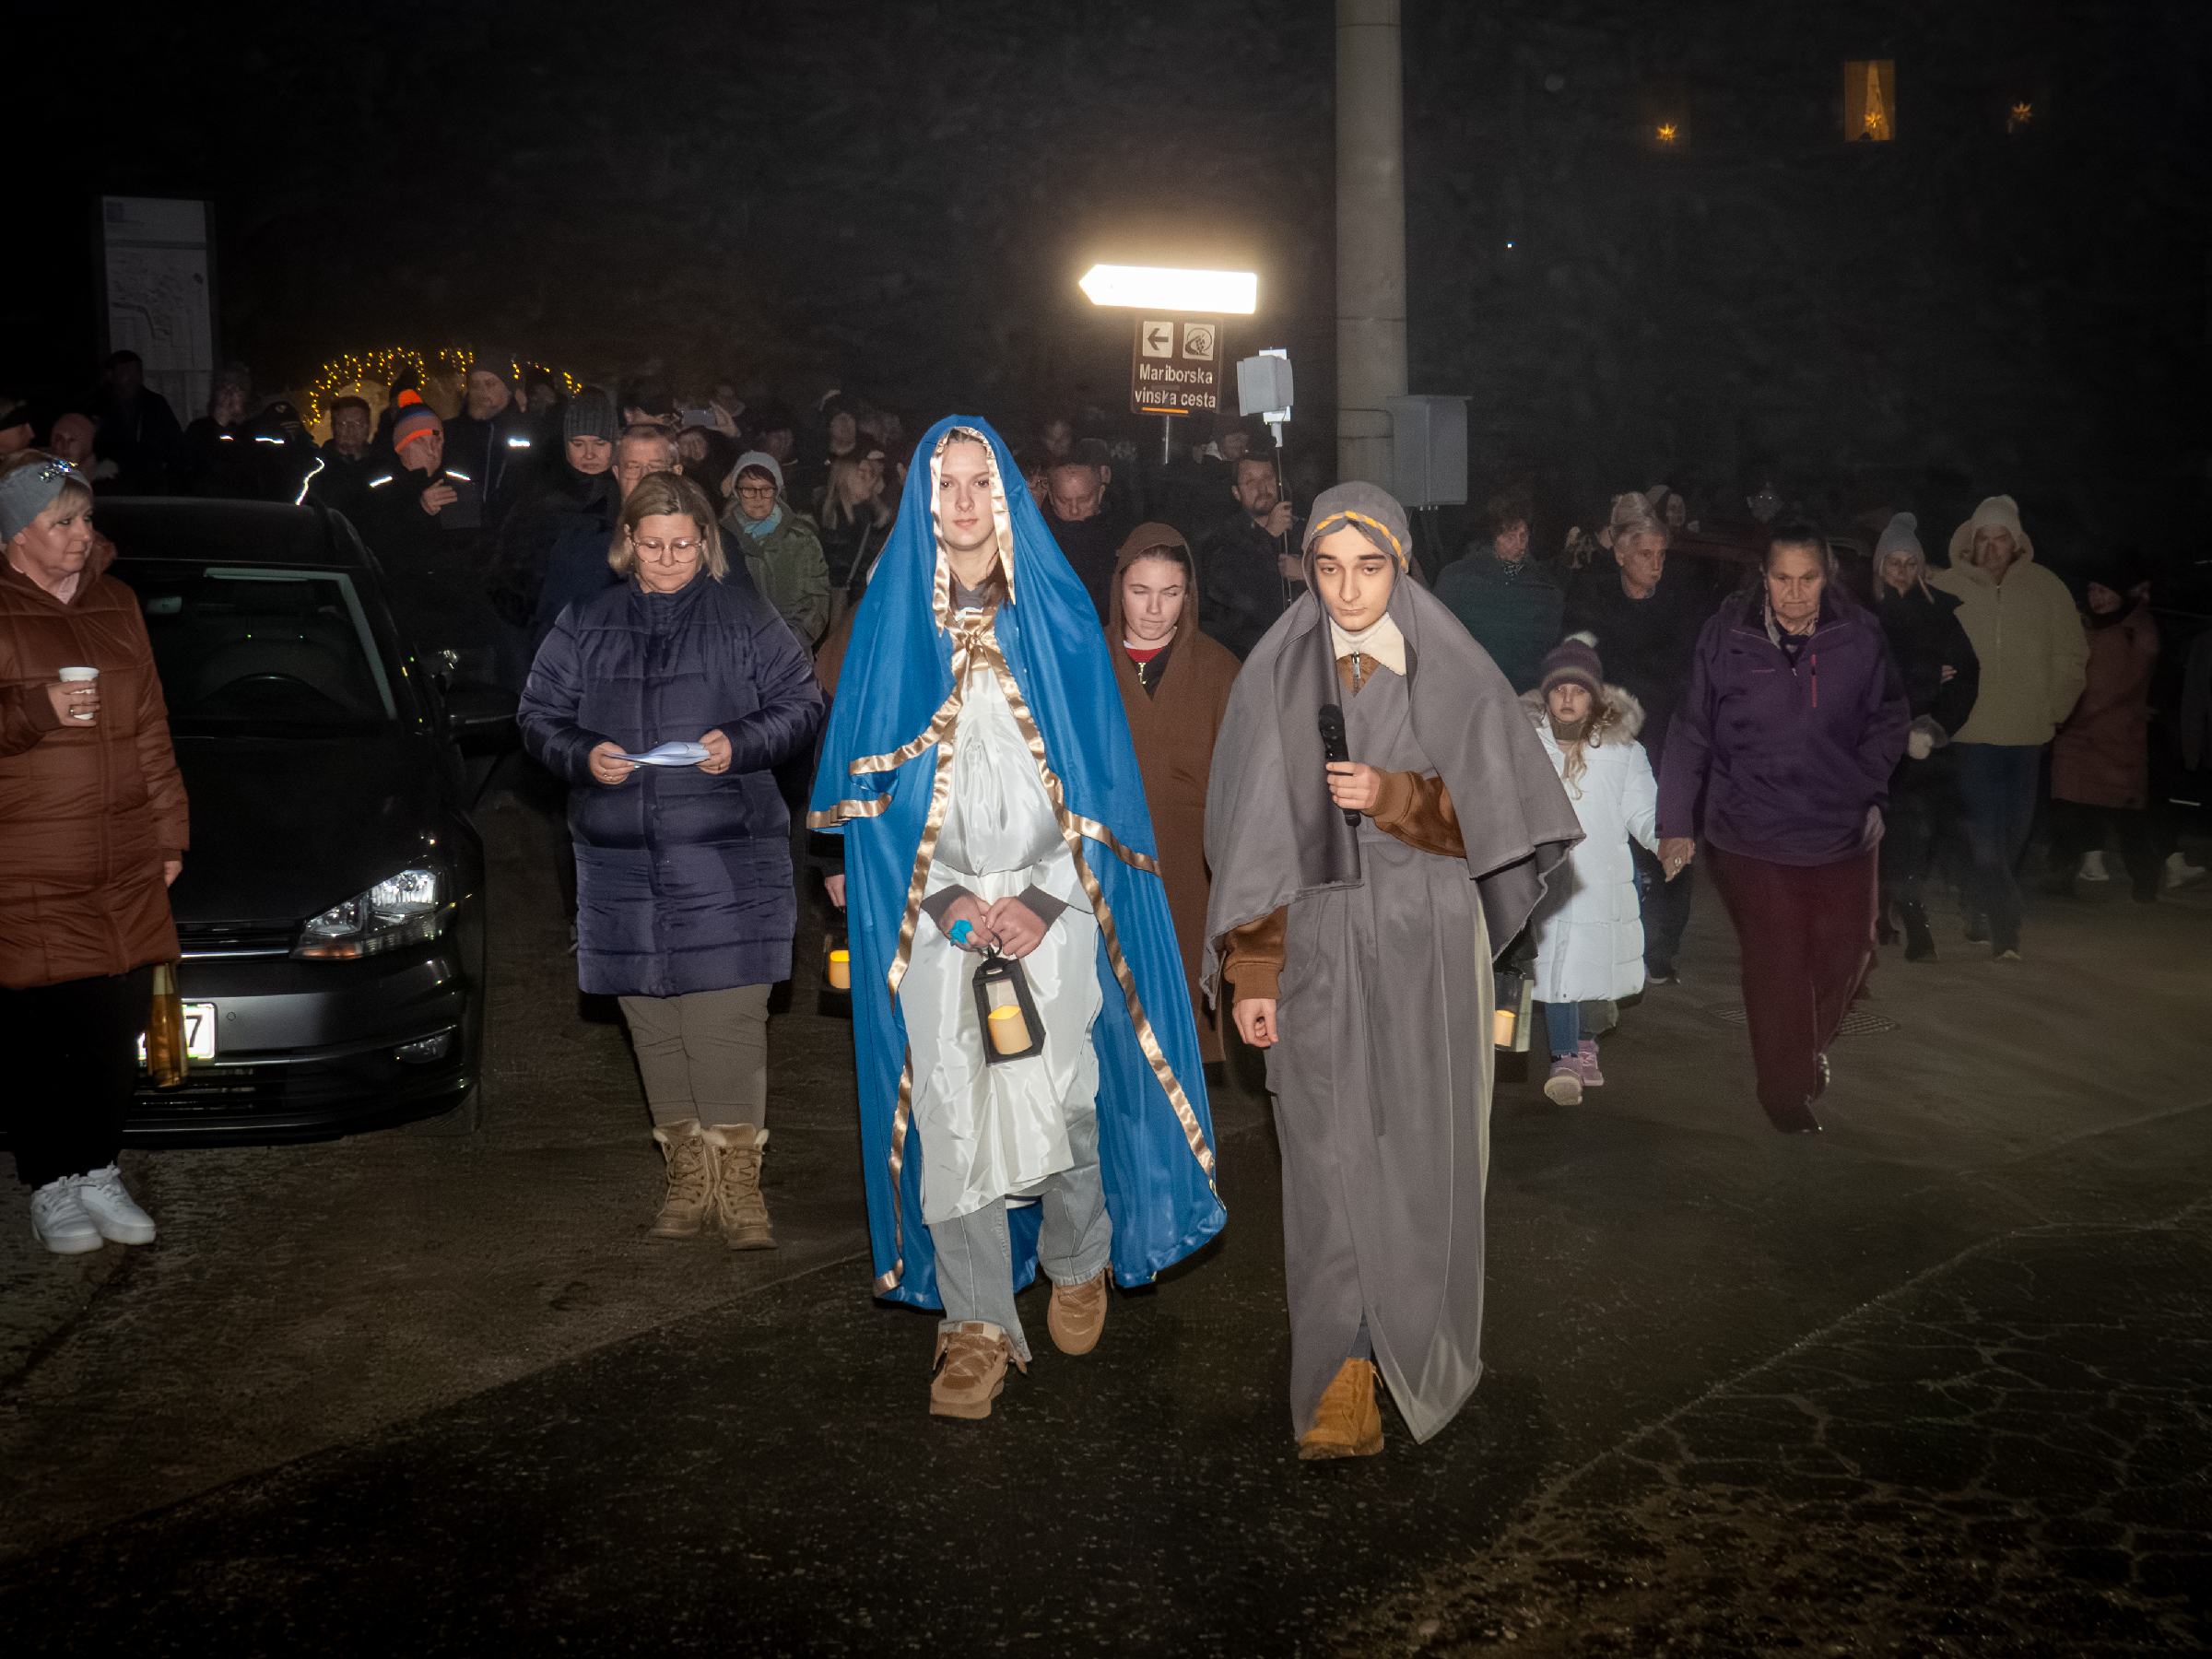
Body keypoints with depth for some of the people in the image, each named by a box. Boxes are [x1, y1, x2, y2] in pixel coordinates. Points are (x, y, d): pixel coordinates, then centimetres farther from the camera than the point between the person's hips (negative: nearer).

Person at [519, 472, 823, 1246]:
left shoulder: (743, 618, 4)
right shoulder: (584, 626, 12)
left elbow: (801, 705, 4)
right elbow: (539, 716, 12)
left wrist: (741, 743, -14)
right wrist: (583, 756, -8)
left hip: (727, 855, -3)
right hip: (621, 857, 3)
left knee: (727, 1017, -8)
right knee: (654, 1021, 7)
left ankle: (738, 1177, 0)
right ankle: (688, 1173, 19)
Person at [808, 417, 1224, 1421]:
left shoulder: (1060, 616, 5)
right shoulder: (891, 618, 5)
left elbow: (1101, 768, 3)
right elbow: (872, 780, 2)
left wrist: (1044, 896, -7)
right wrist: (947, 897, -9)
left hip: (1052, 905, 0)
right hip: (934, 912, 0)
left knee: (1064, 1093, -1)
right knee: (951, 1109, -2)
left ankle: (1078, 1265, 26)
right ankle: (979, 1326, 8)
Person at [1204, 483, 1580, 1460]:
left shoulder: (1453, 674, 1)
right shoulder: (1275, 678, 3)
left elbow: (1498, 812, -2)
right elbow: (1253, 836, 2)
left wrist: (1395, 796, -17)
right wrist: (1252, 975, -2)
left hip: (1427, 949, 0)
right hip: (1318, 951, 0)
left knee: (1420, 1155, 5)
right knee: (1331, 1162, -2)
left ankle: (1417, 1346, 25)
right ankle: (1345, 1379, 4)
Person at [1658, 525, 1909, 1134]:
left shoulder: (1860, 636, -4)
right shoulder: (1725, 637, -9)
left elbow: (1889, 719, 12)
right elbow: (1691, 735, -3)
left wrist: (1863, 785, -1)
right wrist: (1675, 824, -4)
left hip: (1842, 832, 3)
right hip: (1753, 836, -2)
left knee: (1847, 952, 11)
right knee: (1775, 966, 1)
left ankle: (1813, 1045, 42)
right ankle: (1785, 1091, 19)